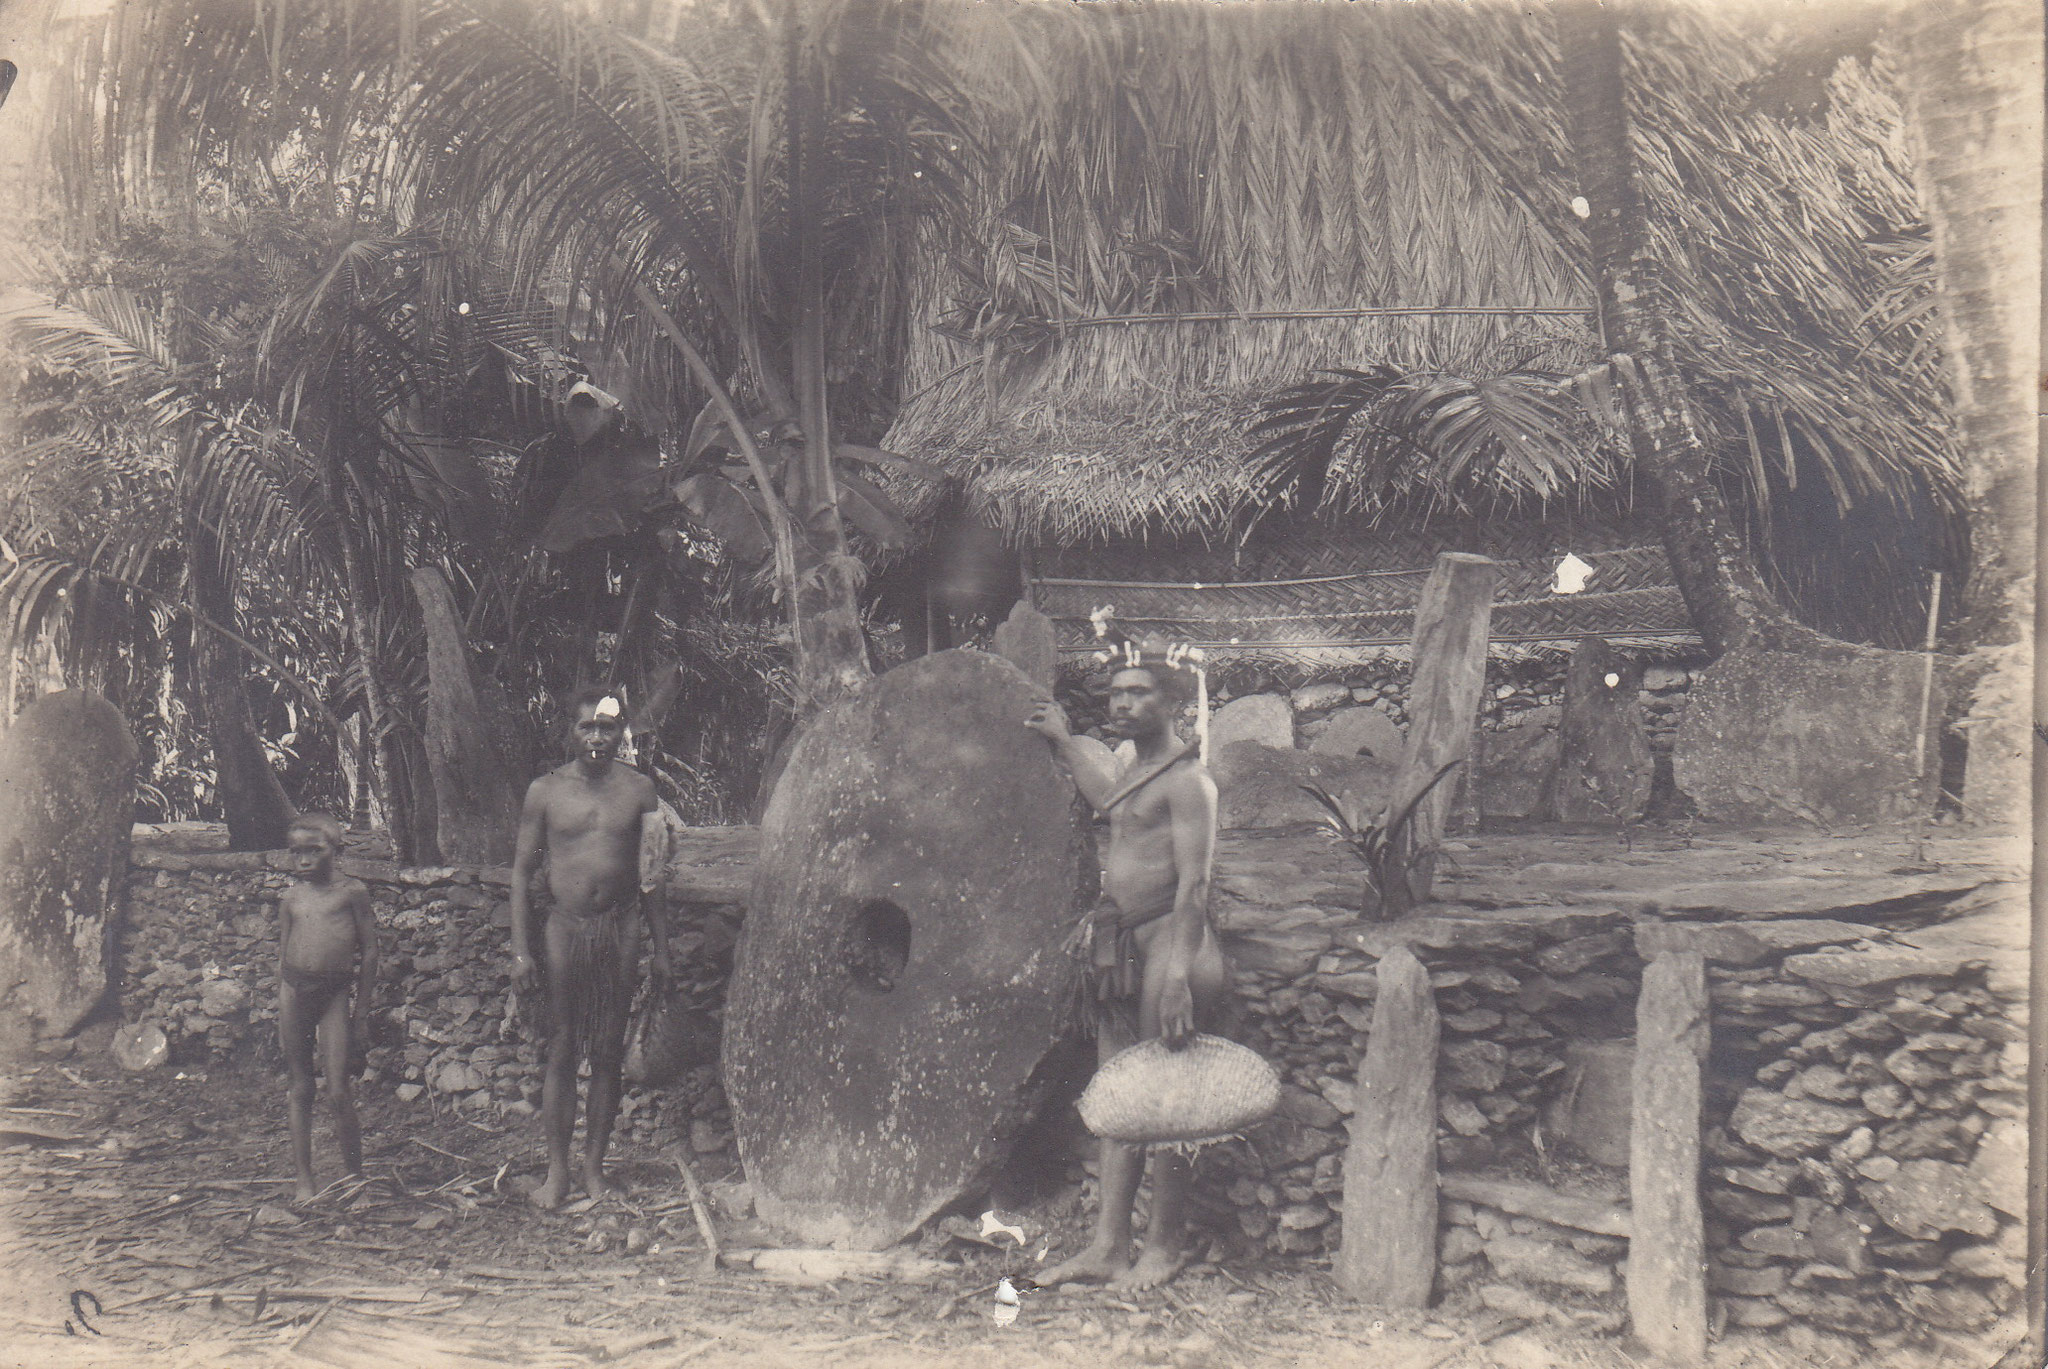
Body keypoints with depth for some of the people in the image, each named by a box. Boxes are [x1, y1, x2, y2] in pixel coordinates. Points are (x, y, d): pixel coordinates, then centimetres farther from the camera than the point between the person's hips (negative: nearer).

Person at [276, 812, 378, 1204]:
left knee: (339, 1093, -7)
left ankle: (355, 1179, 6)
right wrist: (280, 1012, 14)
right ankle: (304, 1180, 16)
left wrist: (361, 1011, 2)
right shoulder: (291, 898, 10)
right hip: (294, 989, 3)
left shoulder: (351, 892, 1)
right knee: (300, 1089, 8)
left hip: (335, 993, -3)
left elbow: (369, 951, 3)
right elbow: (282, 955, 16)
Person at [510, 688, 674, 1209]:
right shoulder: (546, 791, 1)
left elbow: (652, 876, 9)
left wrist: (660, 946, 7)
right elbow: (522, 871, 4)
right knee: (562, 1051, 1)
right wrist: (520, 949, -2)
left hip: (620, 930, 1)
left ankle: (595, 1168, 13)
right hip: (565, 928, -1)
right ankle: (556, 1171, 9)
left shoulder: (638, 790, 4)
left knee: (608, 1053, 5)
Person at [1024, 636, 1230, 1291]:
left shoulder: (1187, 779, -10)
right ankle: (1106, 1246, 11)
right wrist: (1063, 740, 46)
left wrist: (1178, 973, -25)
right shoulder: (1134, 775, 17)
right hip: (1120, 944, 9)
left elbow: (1195, 882, -18)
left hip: (1166, 939, -9)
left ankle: (1165, 1246, 8)